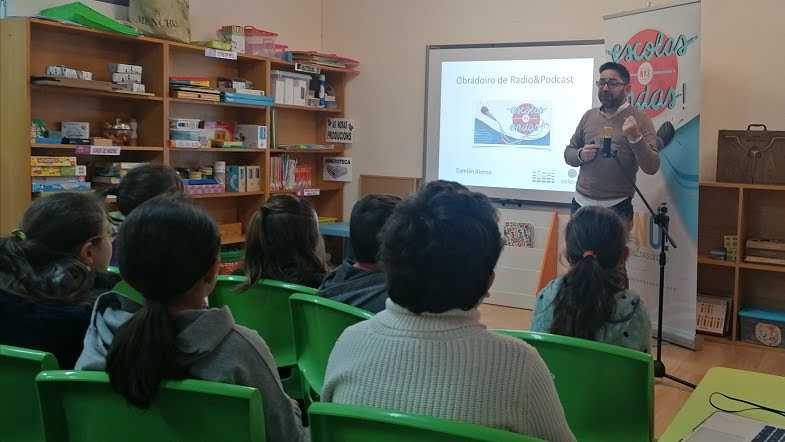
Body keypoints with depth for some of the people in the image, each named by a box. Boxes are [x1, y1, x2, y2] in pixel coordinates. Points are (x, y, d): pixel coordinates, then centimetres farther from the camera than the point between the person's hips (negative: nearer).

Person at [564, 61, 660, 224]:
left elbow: (652, 167, -13)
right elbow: (568, 154, 14)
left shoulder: (639, 119, -5)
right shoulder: (589, 116, 9)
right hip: (581, 202, 4)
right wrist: (581, 155, -7)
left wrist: (635, 137, -26)